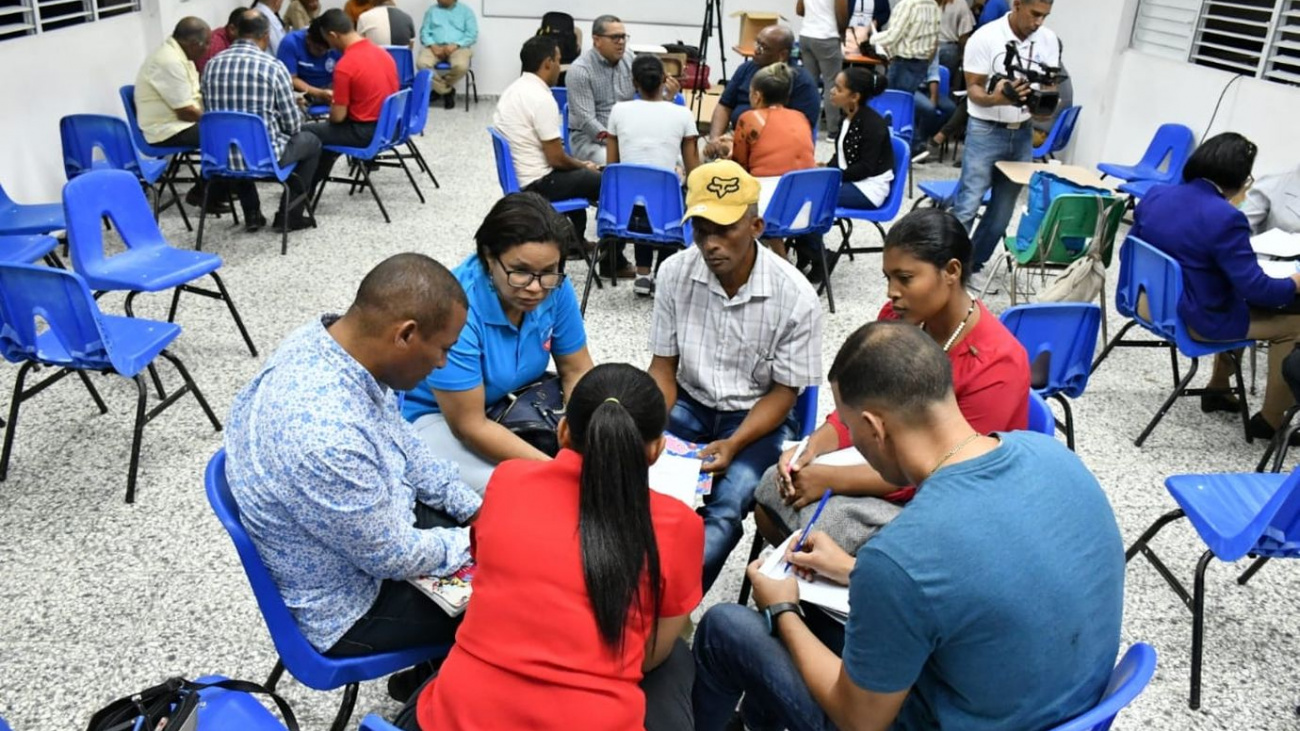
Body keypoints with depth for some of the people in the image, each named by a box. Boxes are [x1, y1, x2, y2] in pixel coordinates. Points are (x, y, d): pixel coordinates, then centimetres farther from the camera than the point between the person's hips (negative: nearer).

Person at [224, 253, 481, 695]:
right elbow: (393, 556, -25)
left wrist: (473, 509, 3)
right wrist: (475, 542, -9)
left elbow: (401, 443, 4)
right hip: (352, 604, -7)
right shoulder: (326, 435, -40)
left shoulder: (327, 341, -13)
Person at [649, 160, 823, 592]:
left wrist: (733, 445, -24)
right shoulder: (674, 273, -10)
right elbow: (663, 366, -1)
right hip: (689, 405, 3)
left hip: (758, 417, -2)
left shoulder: (795, 296, -18)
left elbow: (783, 392, -9)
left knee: (725, 508, -29)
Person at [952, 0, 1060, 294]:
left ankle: (973, 265, 21)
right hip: (985, 131, -5)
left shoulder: (1049, 40, 1)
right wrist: (995, 99, -33)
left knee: (1003, 208, 9)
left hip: (1023, 132, 5)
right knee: (967, 205, -8)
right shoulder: (985, 37, -13)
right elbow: (973, 89, -12)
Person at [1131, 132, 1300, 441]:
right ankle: (1270, 421, 20)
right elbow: (1254, 288, -22)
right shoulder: (1225, 219, -24)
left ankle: (1217, 390, 39)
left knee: (1247, 306, 31)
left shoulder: (1155, 194, -3)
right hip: (1194, 321, -8)